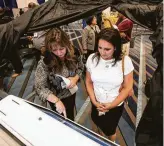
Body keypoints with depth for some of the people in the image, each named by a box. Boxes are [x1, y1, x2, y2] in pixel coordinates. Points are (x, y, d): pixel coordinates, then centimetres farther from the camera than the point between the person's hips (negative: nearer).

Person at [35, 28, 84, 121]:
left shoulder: (75, 54, -21)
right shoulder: (44, 63, -31)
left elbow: (80, 68, -2)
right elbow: (40, 87, -29)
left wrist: (75, 78, -22)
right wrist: (57, 101, -40)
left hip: (71, 93, 4)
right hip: (56, 97, -3)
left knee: (70, 118, 31)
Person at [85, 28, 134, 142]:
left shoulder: (125, 61, -21)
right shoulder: (92, 58, -16)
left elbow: (127, 87, -13)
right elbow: (89, 82, -4)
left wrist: (111, 105, -14)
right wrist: (94, 101, -13)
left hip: (115, 105, -2)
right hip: (97, 104, 2)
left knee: (110, 131, 19)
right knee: (99, 126, 25)